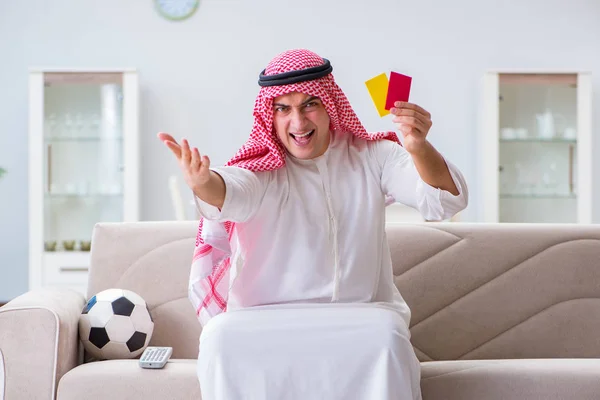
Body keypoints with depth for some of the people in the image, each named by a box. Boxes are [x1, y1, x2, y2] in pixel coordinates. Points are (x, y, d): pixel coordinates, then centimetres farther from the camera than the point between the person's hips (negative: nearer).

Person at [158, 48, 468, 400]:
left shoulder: (371, 156, 2)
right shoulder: (262, 169, -2)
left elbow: (448, 201, -9)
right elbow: (232, 192, -26)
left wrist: (419, 149, -31)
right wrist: (202, 182, -52)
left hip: (361, 317, 1)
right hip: (267, 321, 0)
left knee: (387, 332, -33)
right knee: (222, 335, -30)